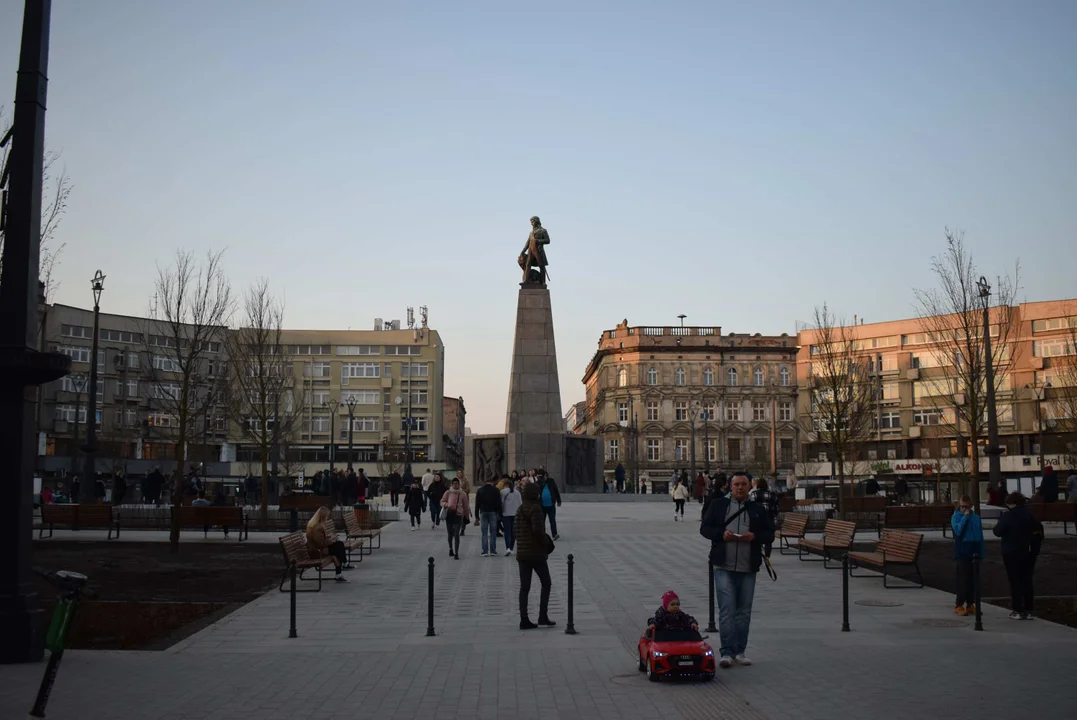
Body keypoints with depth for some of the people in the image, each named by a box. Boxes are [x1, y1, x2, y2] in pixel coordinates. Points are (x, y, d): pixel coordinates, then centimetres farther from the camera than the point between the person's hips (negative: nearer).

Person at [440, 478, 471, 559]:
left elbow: (466, 506, 9)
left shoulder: (463, 494, 2)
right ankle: (451, 549, 34)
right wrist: (446, 505, -12)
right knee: (450, 534, 12)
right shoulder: (448, 493, 3)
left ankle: (456, 553, -12)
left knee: (456, 534, -11)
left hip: (458, 515, -2)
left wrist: (467, 517, 13)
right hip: (449, 515, 2)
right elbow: (442, 501, 10)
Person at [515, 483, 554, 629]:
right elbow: (538, 529, -22)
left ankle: (524, 620, 6)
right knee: (546, 583, 7)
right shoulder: (535, 508, -13)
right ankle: (543, 616, 4)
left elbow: (515, 529, 13)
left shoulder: (520, 509, 11)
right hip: (536, 553, -7)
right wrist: (545, 544, -9)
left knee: (524, 587, 7)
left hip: (522, 553, 7)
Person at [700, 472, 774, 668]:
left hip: (748, 568, 3)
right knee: (726, 610, -8)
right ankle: (727, 652, -5)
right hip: (724, 566, -2)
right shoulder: (718, 505, 6)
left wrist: (755, 536, -10)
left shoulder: (758, 509, 10)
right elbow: (704, 528, 6)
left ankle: (739, 652, 18)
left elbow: (770, 534, 11)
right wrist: (721, 534, -12)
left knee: (744, 611, 9)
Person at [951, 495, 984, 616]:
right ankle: (959, 605, 1)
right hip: (962, 553, -4)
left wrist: (981, 552, 8)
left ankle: (970, 604, 15)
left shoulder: (976, 518, 9)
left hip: (975, 552, 4)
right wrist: (965, 517, -14)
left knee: (973, 579, 6)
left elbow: (980, 536, 12)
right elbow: (958, 530, -18)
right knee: (963, 579, -6)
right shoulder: (956, 517, -1)